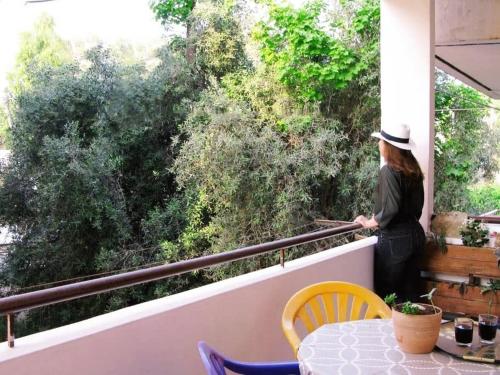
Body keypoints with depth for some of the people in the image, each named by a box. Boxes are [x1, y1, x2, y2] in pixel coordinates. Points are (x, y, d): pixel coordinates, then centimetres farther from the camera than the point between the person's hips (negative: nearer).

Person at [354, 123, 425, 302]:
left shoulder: (389, 170, -16)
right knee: (409, 291, 15)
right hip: (415, 234, 8)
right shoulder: (413, 169, 7)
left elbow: (390, 209, -21)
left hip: (395, 239, -8)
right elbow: (417, 204, 14)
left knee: (387, 293, 4)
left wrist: (369, 222, -7)